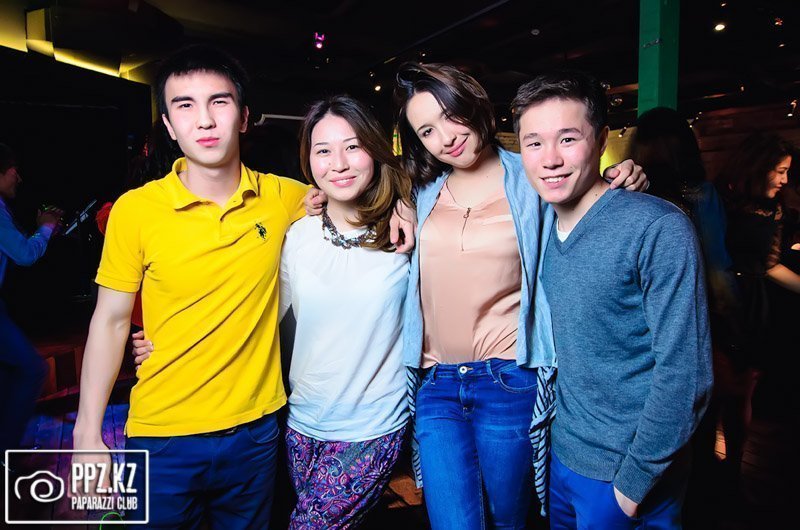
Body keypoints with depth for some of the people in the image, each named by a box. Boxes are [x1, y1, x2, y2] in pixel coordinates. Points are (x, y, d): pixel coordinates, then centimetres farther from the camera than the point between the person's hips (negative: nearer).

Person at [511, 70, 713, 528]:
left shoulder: (659, 229, -20)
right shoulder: (542, 226, -1)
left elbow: (684, 373, -20)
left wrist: (634, 480, -15)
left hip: (628, 474, -6)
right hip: (562, 455, 6)